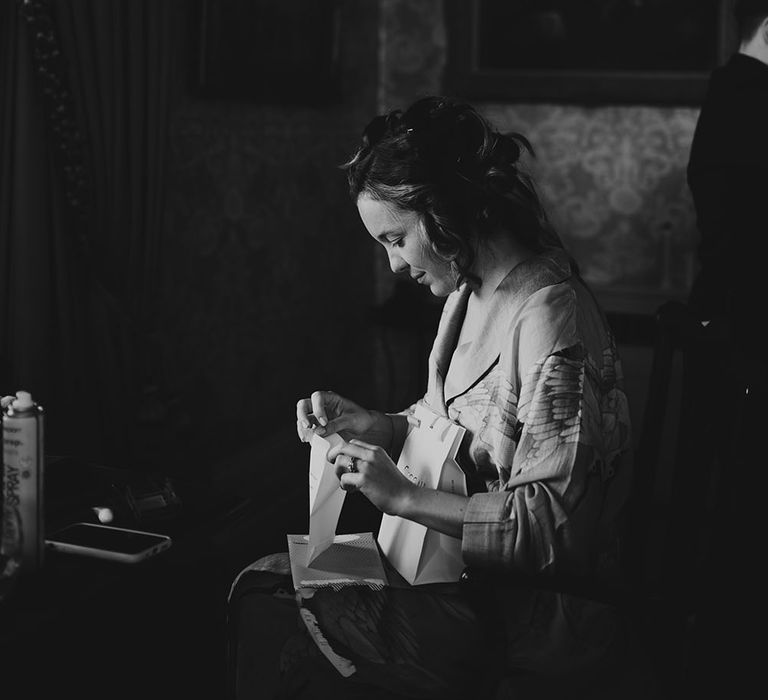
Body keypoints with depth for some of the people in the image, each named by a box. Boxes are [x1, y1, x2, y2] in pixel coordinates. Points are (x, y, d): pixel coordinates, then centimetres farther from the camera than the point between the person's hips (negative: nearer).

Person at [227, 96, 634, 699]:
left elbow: (553, 527, -24)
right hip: (467, 569, 9)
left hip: (536, 614, -8)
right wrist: (367, 424, 0)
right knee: (259, 585, -1)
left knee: (267, 607, -15)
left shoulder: (551, 315, -23)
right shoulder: (472, 291, 5)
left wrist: (405, 496, -22)